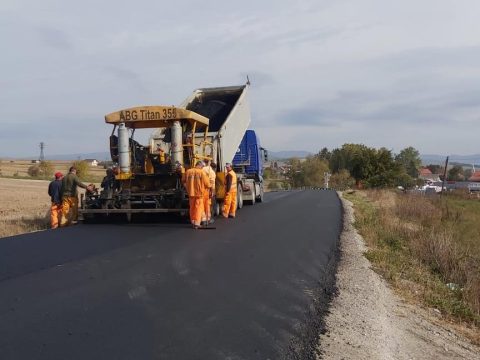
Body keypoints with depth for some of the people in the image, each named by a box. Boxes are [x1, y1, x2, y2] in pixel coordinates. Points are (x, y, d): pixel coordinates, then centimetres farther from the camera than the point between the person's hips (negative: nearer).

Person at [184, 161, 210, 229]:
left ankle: (192, 221, 24)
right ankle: (196, 223, -3)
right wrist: (208, 186, 15)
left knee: (192, 207, 15)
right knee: (198, 208, 2)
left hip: (191, 192, 4)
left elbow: (185, 182, 9)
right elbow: (207, 183, -7)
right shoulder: (202, 172, -12)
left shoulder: (188, 171, -1)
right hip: (199, 193, -4)